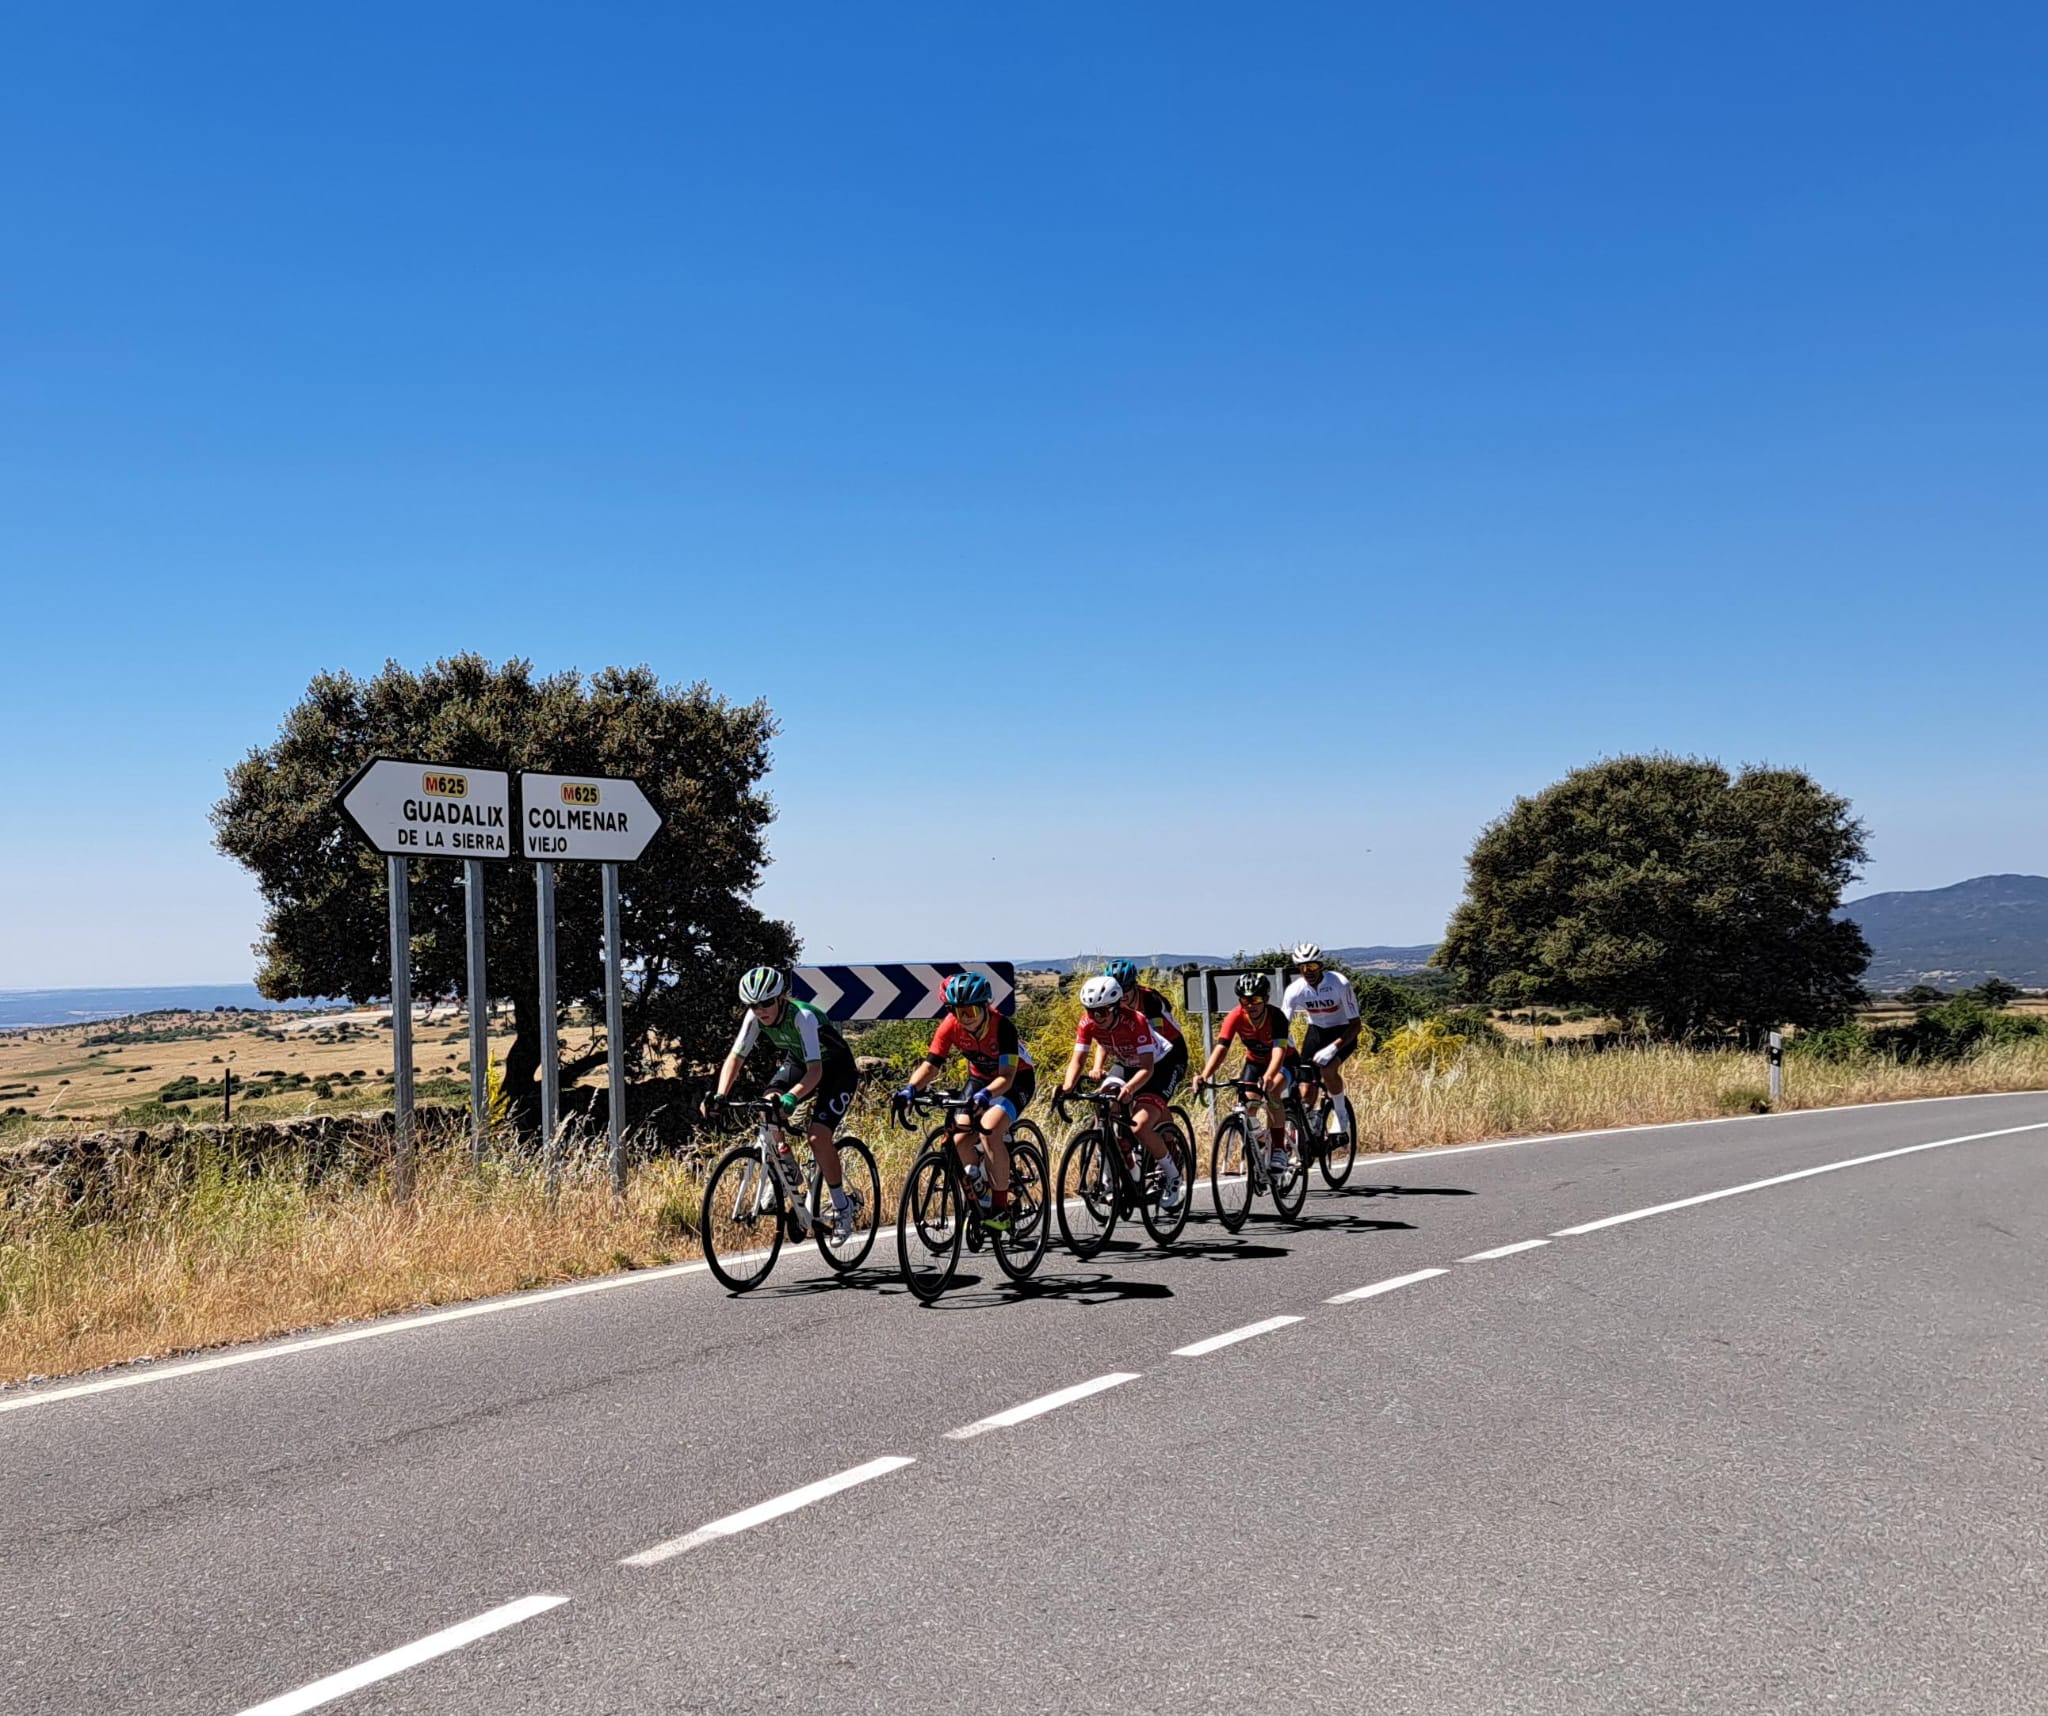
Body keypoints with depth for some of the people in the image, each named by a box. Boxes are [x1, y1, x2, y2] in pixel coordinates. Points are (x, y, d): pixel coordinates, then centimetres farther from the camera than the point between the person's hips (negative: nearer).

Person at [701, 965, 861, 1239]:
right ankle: (788, 1173, 0)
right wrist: (720, 1096, -34)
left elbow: (815, 1071, -41)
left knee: (818, 1137, -21)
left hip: (837, 1070, -6)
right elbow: (735, 1057, -17)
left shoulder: (802, 1016, -35)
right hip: (798, 1062, 6)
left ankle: (842, 1208, -4)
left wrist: (792, 1098, -58)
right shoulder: (755, 1017, -18)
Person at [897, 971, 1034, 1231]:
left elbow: (1007, 1076, -38)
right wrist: (911, 1088, -41)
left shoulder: (1002, 1026, -32)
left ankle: (1001, 1208, -19)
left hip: (1016, 1080, -5)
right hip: (980, 1078, 5)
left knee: (990, 1129, -29)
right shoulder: (950, 1027, -20)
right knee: (961, 1139, -13)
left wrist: (986, 1094, -57)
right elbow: (931, 1064, -22)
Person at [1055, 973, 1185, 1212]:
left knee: (1140, 1127, -24)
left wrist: (1128, 1089, -55)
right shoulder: (1088, 1023, -19)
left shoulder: (1135, 1022, -34)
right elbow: (1077, 1059, -20)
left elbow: (1147, 1067, -38)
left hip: (1158, 1067, -7)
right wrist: (1066, 1089, -38)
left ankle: (1173, 1178, -2)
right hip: (1125, 1065, 7)